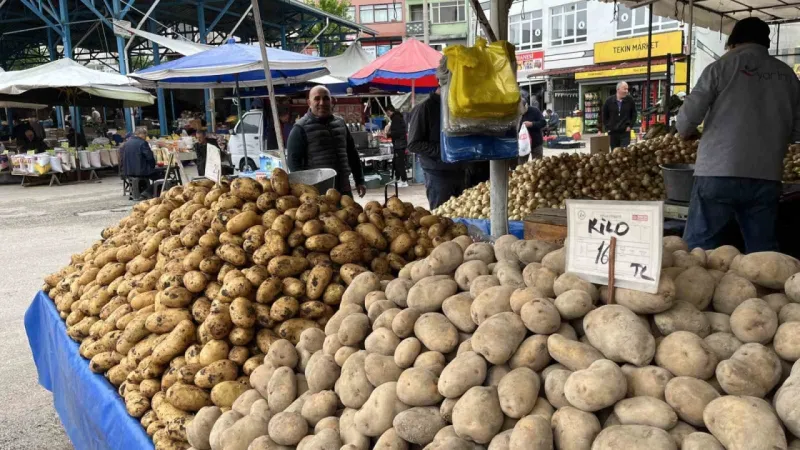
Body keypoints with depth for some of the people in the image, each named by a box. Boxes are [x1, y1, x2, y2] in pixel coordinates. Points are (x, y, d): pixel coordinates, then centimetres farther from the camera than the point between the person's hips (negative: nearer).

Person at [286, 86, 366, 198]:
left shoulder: (340, 123, 13)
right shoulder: (301, 128, -3)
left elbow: (352, 154, 19)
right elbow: (293, 161, -6)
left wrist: (359, 181, 15)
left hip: (344, 190, 5)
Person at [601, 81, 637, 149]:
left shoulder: (630, 100, -1)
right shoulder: (609, 101, 0)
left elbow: (634, 114, 8)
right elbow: (604, 115, 9)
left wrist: (630, 126, -1)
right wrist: (607, 128, 3)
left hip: (625, 131, -2)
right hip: (612, 132, 2)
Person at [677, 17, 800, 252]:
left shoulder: (723, 66, 1)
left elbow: (688, 116, -4)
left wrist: (688, 132, 18)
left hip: (718, 172, -3)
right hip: (766, 176, 4)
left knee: (698, 249, 2)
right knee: (763, 252, 10)